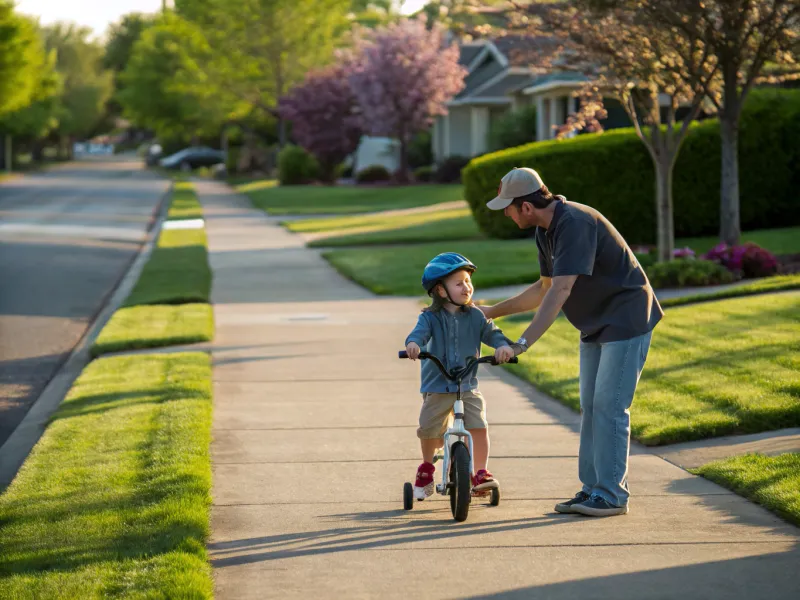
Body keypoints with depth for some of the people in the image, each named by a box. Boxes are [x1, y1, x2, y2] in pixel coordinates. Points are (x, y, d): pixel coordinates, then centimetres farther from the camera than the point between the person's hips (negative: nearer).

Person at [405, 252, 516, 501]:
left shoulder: (475, 316, 2)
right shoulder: (430, 318, -6)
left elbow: (491, 333, -6)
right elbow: (420, 332, -23)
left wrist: (503, 345, -29)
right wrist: (413, 343, -47)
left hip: (468, 386, 1)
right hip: (437, 388, -1)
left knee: (479, 426, -14)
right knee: (429, 431, 2)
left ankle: (481, 474, -2)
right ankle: (426, 469, 32)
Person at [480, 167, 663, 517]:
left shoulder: (575, 223, -27)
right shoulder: (546, 231, 4)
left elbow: (561, 291, -34)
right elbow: (546, 288, 17)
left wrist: (524, 342, -37)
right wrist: (493, 312, 18)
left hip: (626, 320, -10)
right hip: (596, 324, 10)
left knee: (609, 406, -10)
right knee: (590, 407, 10)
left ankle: (612, 495, -5)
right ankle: (592, 488, 16)